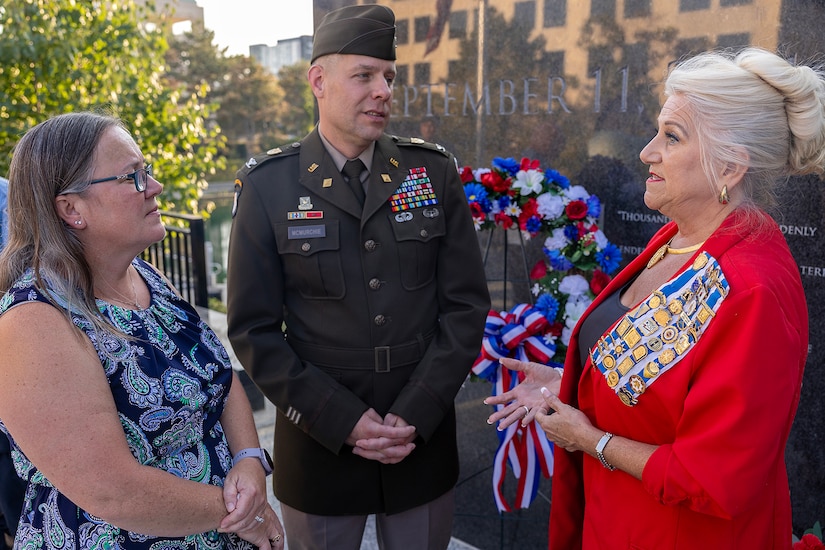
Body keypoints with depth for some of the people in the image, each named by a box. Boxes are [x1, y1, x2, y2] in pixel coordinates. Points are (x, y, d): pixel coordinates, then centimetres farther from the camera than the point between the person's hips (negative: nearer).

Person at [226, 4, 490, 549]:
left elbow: (466, 305, -2)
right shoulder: (267, 186, -6)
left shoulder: (435, 172, -2)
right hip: (320, 443, -1)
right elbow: (254, 331, -7)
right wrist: (344, 421, -13)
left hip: (424, 439, 2)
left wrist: (416, 415, -10)